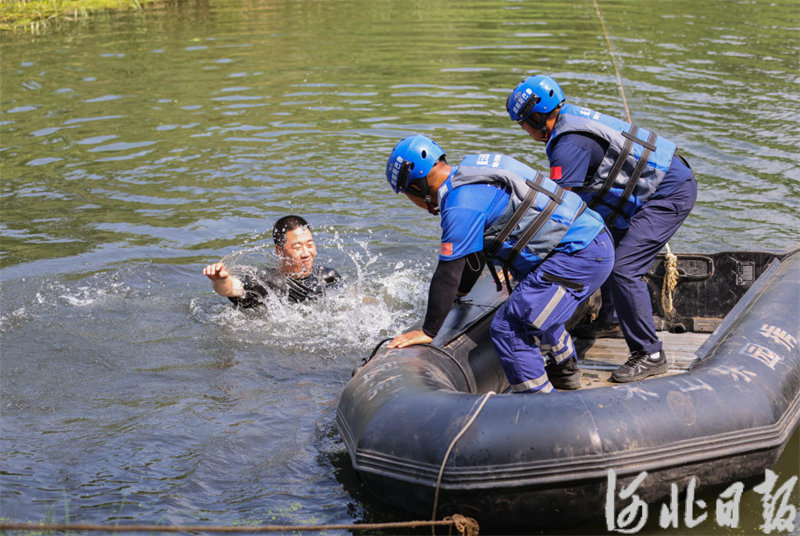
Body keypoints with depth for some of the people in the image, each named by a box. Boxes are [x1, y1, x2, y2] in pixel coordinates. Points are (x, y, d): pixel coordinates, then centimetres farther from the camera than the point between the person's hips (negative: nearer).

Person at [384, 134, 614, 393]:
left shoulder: (461, 206, -16)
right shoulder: (472, 174, 15)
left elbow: (448, 274, -14)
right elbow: (476, 246, 28)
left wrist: (428, 331, -5)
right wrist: (460, 291, 39)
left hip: (578, 255, -11)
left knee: (509, 329, -10)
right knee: (536, 307, 33)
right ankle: (566, 374, 52)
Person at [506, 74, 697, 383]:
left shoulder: (569, 144, -22)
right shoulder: (569, 118, 9)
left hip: (670, 194, -11)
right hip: (667, 182, 11)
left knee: (624, 270, -16)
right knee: (608, 248, 24)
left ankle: (650, 355, -10)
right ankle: (611, 320, 39)